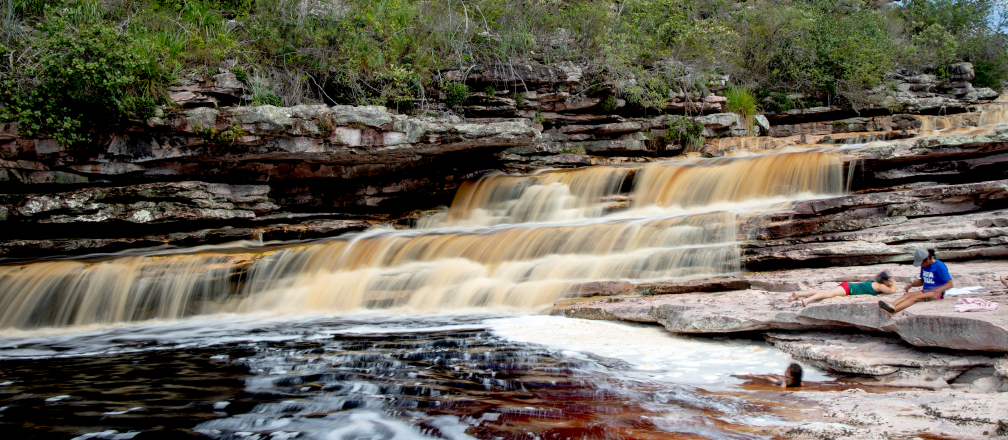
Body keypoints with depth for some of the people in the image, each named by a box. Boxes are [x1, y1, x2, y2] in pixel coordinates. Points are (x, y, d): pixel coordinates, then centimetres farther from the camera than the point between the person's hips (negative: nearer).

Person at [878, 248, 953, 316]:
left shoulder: (940, 266, -11)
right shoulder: (924, 266, 10)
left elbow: (950, 284, -13)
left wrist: (939, 290, -31)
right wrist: (911, 284, 4)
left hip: (936, 293, -7)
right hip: (925, 291, 7)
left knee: (915, 297, -32)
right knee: (907, 294, -24)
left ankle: (893, 310, -57)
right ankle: (891, 305, -54)